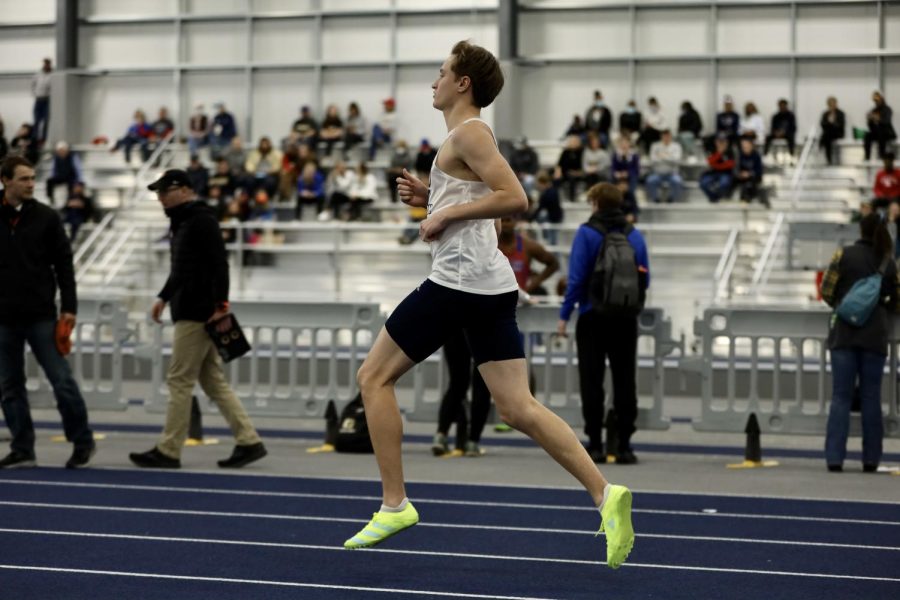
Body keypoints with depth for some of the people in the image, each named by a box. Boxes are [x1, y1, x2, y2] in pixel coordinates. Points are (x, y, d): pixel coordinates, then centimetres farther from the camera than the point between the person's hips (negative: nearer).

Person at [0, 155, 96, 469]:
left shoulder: (46, 217, 0)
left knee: (62, 380, -3)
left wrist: (69, 307, -4)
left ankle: (83, 442, 9)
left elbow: (64, 264, 2)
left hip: (41, 316, -2)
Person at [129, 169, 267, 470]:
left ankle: (168, 451, -1)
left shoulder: (201, 220, -12)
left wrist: (220, 305, -24)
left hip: (198, 313, -10)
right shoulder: (183, 220, 19)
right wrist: (164, 297, 18)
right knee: (213, 380, 9)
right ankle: (249, 441, 9)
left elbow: (219, 263, -19)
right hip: (190, 312, 10)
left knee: (179, 380, -6)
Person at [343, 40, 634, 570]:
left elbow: (515, 198, -19)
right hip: (493, 286, 9)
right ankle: (605, 493, -13)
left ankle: (394, 505, 3)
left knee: (374, 377, 4)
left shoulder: (467, 133, -7)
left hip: (460, 282, -9)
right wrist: (430, 199, 18)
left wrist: (447, 213, -14)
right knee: (518, 407, 1)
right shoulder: (473, 136, 23)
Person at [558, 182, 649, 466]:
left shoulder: (587, 233, -7)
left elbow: (576, 278, -12)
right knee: (624, 382, 8)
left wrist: (564, 315, -7)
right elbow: (645, 280, 7)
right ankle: (624, 446, 5)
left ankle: (595, 444, 1)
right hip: (626, 319, 3)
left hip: (593, 317, -3)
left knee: (592, 381, 3)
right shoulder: (635, 235, 5)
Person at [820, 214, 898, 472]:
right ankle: (871, 459, 7)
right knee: (871, 397, 7)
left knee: (841, 396, 0)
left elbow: (827, 291, -2)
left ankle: (834, 458, -7)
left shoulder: (844, 255, -3)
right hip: (875, 335, 1)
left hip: (844, 333, -1)